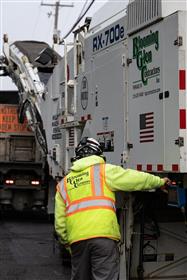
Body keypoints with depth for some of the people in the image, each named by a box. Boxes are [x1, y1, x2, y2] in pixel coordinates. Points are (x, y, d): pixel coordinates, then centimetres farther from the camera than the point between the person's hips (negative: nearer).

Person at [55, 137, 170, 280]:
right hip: (104, 235, -4)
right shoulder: (104, 170, 7)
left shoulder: (63, 184, 19)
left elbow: (60, 223, 16)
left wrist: (68, 243, 26)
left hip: (77, 239, 4)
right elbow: (135, 178, 9)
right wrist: (160, 181, 24)